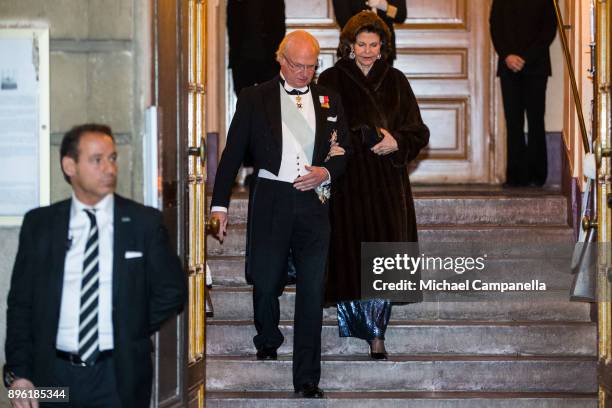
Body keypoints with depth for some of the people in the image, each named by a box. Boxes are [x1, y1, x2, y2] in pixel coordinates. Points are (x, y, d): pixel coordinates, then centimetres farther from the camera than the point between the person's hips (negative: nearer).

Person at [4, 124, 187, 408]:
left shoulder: (144, 222, 1)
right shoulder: (39, 224, 3)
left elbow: (171, 291, 7)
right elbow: (20, 303, 4)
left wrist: (132, 336, 2)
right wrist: (17, 373, -4)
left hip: (118, 376, -1)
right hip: (54, 372, 1)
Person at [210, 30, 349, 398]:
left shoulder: (329, 101, 12)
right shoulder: (254, 99, 6)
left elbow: (344, 152, 15)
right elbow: (233, 152, 5)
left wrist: (326, 172, -7)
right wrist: (220, 203, 0)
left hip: (314, 201, 1)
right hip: (271, 200, -1)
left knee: (312, 291, -3)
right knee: (266, 281, 4)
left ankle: (307, 378, 0)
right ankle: (268, 341, 36)